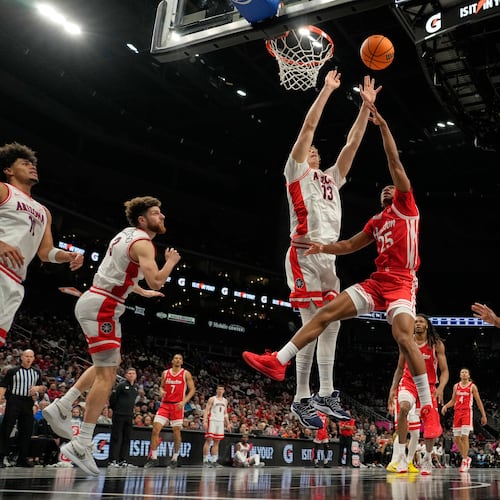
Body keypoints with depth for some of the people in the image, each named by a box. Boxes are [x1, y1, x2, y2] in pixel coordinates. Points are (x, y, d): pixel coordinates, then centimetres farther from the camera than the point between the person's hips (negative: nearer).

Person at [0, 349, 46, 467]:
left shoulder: (36, 372, 14)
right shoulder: (12, 371, 1)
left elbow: (43, 388, 20)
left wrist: (38, 388, -3)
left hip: (28, 403, 4)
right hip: (13, 402, -4)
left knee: (26, 431, 6)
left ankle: (22, 458, 15)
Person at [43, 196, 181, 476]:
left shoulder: (127, 234, 16)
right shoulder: (143, 243, -13)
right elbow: (157, 281, -23)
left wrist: (142, 292, 37)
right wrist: (171, 262, -4)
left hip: (95, 302, 10)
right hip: (102, 307, -10)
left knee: (109, 364, 23)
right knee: (107, 374, -10)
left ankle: (61, 408, 21)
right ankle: (81, 445, -9)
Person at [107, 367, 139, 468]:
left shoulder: (136, 387, 11)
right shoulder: (121, 385, -8)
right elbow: (112, 398, -7)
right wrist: (114, 409, 1)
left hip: (129, 416, 7)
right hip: (119, 415, -6)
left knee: (127, 439, 7)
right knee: (116, 438, -4)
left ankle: (123, 461, 12)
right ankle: (113, 460, -1)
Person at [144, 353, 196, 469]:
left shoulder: (186, 374, 0)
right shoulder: (165, 373, 9)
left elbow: (192, 390, -2)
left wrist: (184, 401, -15)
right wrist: (162, 391, -5)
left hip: (177, 406, -2)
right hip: (165, 404, 2)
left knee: (176, 432, 3)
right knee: (155, 430, -8)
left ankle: (175, 458, 18)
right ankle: (154, 458, 0)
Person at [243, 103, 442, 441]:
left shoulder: (406, 205, 7)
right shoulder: (376, 222, 24)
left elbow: (395, 163, -2)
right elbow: (351, 245, 30)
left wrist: (382, 124, -5)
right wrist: (324, 248, 14)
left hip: (402, 282, -7)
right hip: (377, 282, 7)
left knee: (403, 336, -27)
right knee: (325, 313, -5)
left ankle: (429, 409, -15)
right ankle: (278, 362, -6)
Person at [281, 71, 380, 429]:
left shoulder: (331, 177, 26)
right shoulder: (296, 171, 9)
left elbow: (353, 142, 22)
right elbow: (308, 127, 1)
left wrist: (367, 106, 18)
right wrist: (327, 90, 3)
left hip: (328, 257, 8)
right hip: (304, 255, -7)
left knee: (331, 325, 6)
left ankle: (325, 394, 13)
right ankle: (301, 400, -3)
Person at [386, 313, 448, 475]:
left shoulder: (437, 344, -3)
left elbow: (444, 371, -4)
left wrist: (440, 388, -22)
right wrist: (393, 389, 3)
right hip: (409, 382, -1)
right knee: (404, 408, -30)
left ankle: (427, 459, 24)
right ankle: (400, 456, -27)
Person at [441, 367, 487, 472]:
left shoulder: (472, 386, 2)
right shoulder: (456, 386, 13)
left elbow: (478, 401, 4)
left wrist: (483, 415, 1)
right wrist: (445, 406, -1)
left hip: (467, 412, -5)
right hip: (457, 413, 5)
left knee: (464, 436, -15)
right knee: (456, 438, 3)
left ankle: (464, 461, -9)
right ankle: (466, 458, 21)